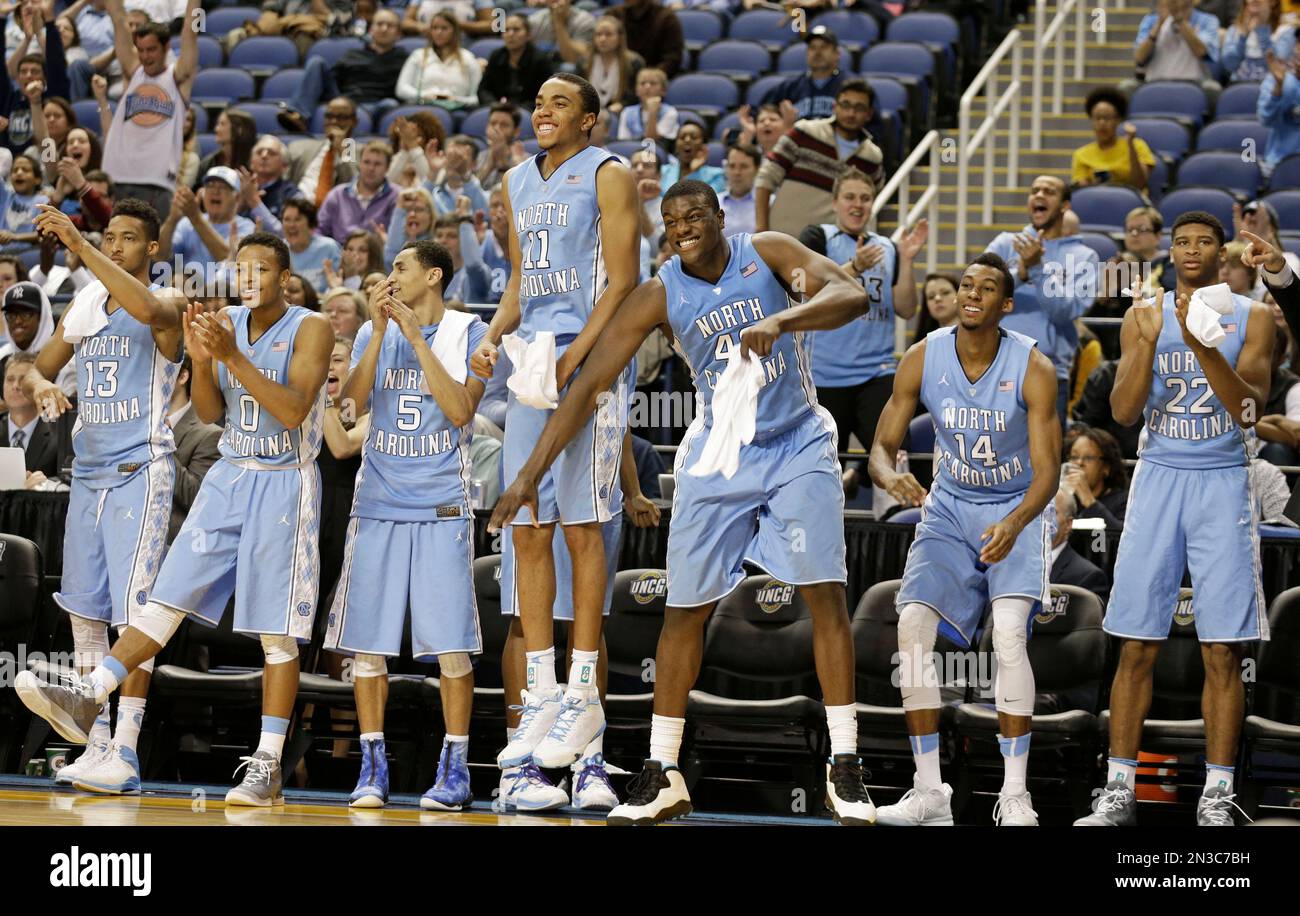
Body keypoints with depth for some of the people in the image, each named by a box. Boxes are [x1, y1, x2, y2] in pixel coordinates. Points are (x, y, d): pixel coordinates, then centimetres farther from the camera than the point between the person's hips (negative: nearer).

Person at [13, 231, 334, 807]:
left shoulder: (311, 329, -12)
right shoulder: (225, 322, 6)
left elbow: (293, 412, -23)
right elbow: (210, 413, 7)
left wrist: (232, 356, -29)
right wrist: (200, 359, -12)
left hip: (284, 484, -5)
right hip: (229, 475, 5)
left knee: (276, 631, -4)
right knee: (170, 593, -2)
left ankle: (267, 765, -2)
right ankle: (88, 699, -8)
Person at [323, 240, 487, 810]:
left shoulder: (469, 333, 0)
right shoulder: (374, 331, 10)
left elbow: (461, 410, -13)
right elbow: (352, 404, -4)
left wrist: (416, 337, -14)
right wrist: (381, 332, -12)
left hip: (442, 509, -3)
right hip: (378, 505, 3)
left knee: (450, 645, -5)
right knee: (366, 643, 1)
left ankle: (455, 768, 2)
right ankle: (373, 767, 8)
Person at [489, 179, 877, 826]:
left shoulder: (767, 253, -10)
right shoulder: (659, 295, -9)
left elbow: (851, 294, -24)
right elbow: (590, 384, -9)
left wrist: (781, 320, -42)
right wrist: (532, 471, -15)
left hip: (798, 445, -1)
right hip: (719, 454, 2)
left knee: (826, 594, -10)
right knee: (685, 609, 1)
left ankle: (844, 769, -4)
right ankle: (662, 775, 10)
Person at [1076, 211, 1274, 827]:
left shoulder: (1251, 318, 1)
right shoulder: (1143, 316, 6)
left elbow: (1249, 412, -11)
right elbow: (1124, 412, -3)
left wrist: (1202, 345, -24)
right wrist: (1151, 341, -16)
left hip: (1223, 483, -1)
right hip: (1159, 478, 1)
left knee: (1222, 651, -3)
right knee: (1137, 646, -1)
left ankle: (1216, 798, 1)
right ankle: (1118, 792, 4)